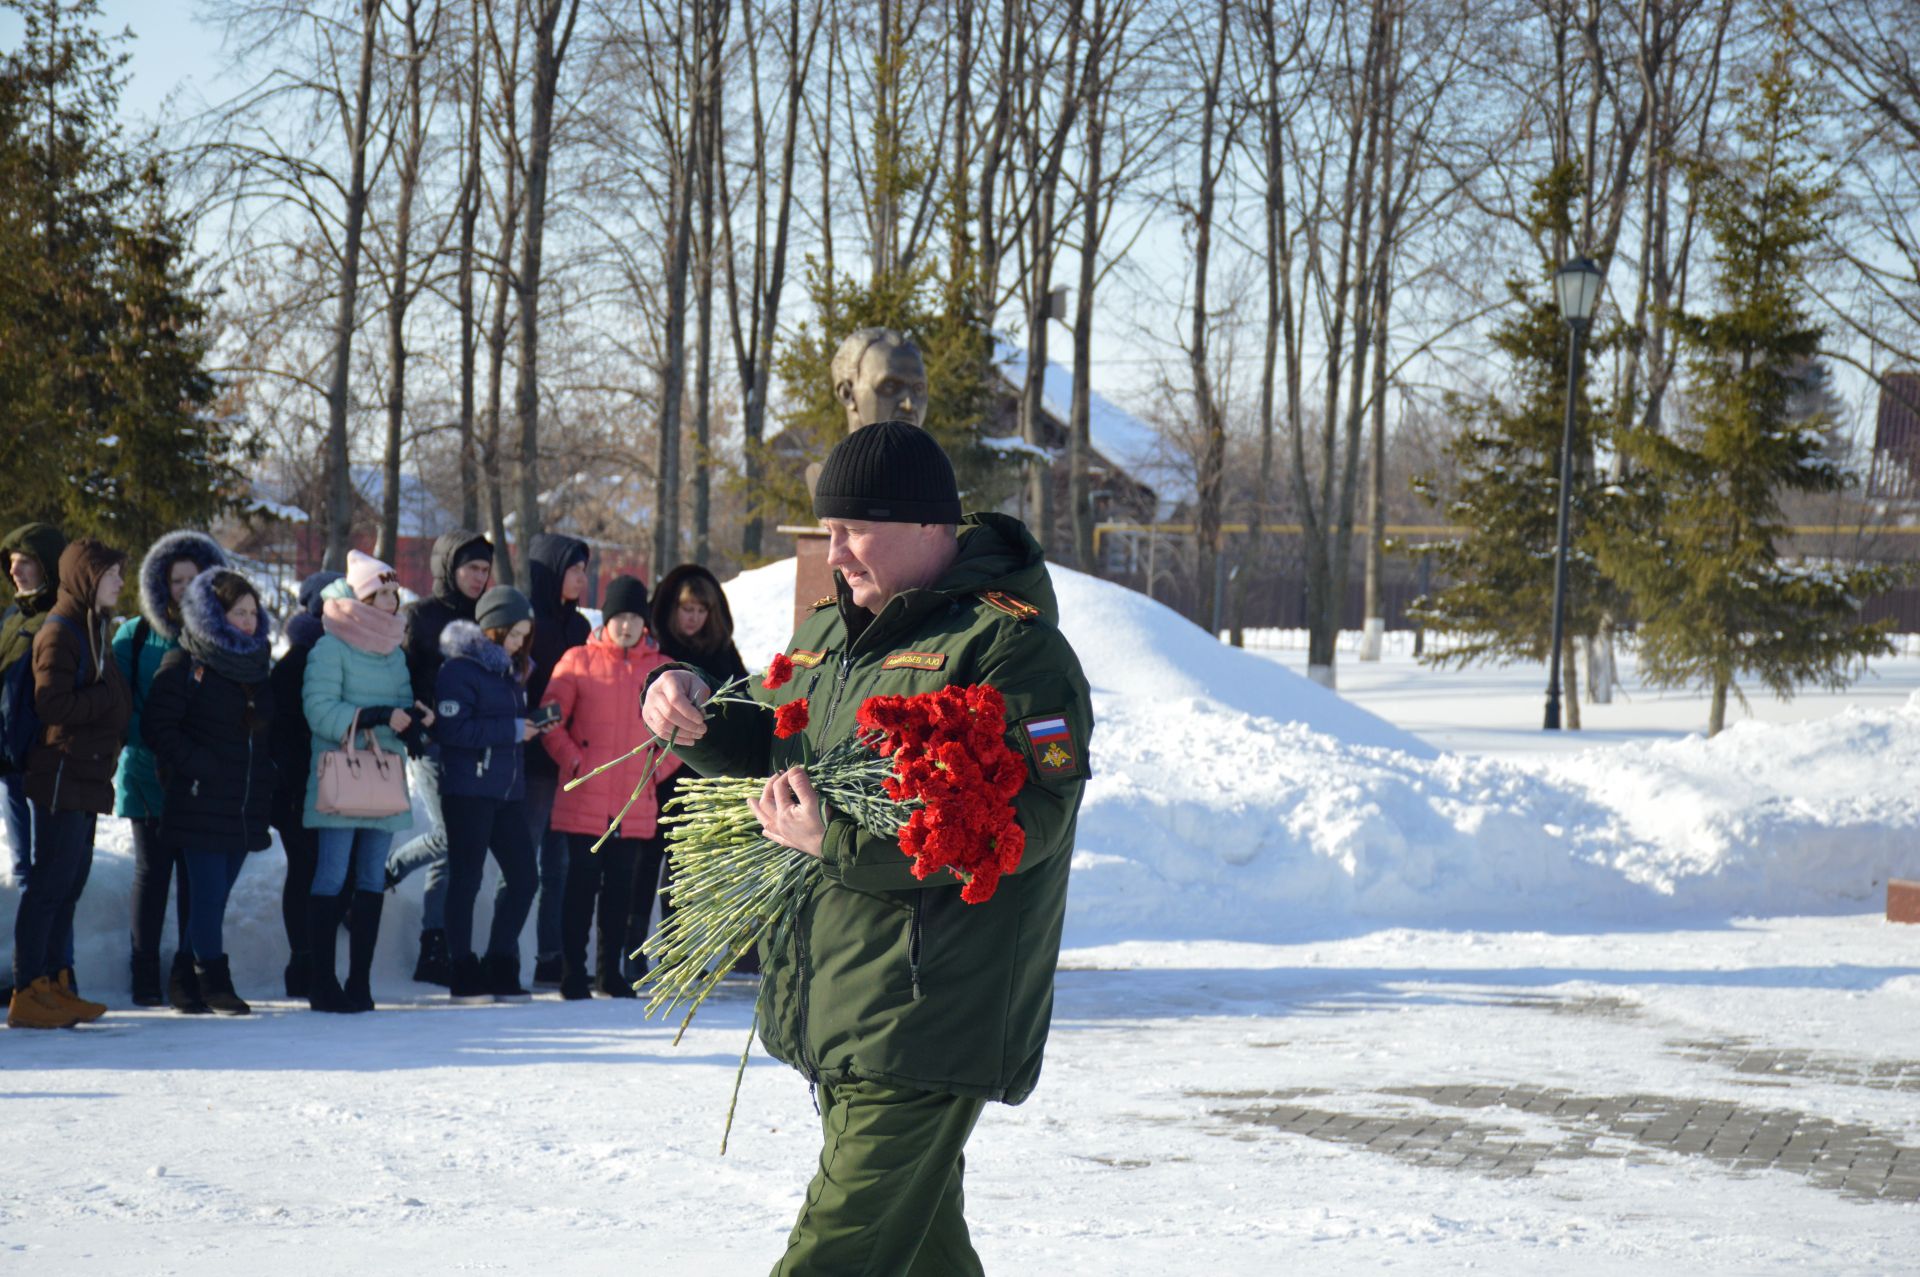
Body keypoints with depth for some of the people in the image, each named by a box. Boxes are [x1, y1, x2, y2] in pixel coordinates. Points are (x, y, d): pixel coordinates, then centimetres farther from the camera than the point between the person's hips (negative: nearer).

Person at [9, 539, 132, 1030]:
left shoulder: (90, 630, 18)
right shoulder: (60, 632, -12)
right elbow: (52, 704, -21)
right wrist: (109, 698, -14)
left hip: (85, 779, 10)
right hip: (63, 776, -10)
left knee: (68, 886, 12)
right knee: (49, 884, -8)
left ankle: (53, 986, 17)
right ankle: (28, 994, -7)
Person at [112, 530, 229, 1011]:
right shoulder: (134, 637, 5)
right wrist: (154, 739, -14)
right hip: (149, 773, -1)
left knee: (197, 874, -2)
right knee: (153, 869, 3)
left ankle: (188, 973, 4)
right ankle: (146, 973, 11)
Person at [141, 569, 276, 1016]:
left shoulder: (258, 665, 16)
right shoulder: (184, 666, -5)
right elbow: (158, 727, -9)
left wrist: (267, 777, 13)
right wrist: (197, 766, -15)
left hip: (246, 807, 6)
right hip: (200, 805, -6)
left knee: (216, 896, 9)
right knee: (207, 894, -6)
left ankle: (201, 981, 13)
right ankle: (214, 983, -2)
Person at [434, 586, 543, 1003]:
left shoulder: (511, 670, 17)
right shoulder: (460, 668, -9)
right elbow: (452, 729, -19)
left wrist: (535, 722, 1)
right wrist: (512, 730, -17)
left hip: (508, 790, 8)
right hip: (469, 791, -8)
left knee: (522, 876, 4)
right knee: (466, 878, -1)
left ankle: (502, 968, 14)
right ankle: (464, 974, 4)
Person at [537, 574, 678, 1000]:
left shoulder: (661, 669, 7)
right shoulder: (578, 661, 0)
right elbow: (550, 721, 1)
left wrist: (658, 769, 4)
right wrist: (574, 762, -9)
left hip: (636, 804, 3)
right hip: (585, 801, -2)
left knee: (622, 888, 8)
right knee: (582, 885, -1)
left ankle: (610, 970, 17)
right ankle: (573, 972, 5)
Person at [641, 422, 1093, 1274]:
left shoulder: (1010, 643, -12)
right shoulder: (836, 630, 17)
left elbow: (1026, 818, -23)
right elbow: (772, 749, 32)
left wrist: (841, 842, -27)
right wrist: (697, 714, 8)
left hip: (926, 1023, -9)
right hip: (835, 1010, 9)